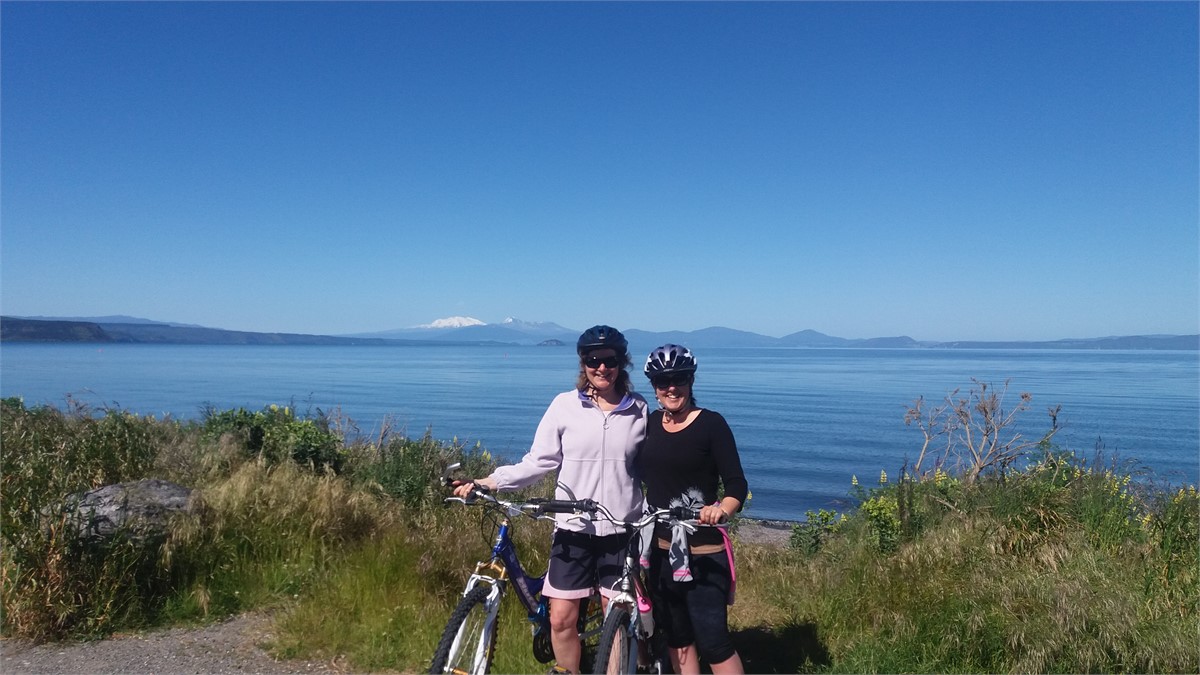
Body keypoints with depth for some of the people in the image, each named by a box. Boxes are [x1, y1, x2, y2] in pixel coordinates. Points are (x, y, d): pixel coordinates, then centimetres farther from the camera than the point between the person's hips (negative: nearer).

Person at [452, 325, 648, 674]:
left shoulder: (639, 410, 1)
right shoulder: (565, 405, -4)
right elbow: (539, 461, -4)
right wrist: (489, 482, -15)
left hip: (622, 530, 1)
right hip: (574, 528, 0)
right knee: (561, 618, 3)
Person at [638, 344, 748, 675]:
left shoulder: (711, 423, -9)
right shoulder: (650, 423, 6)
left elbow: (737, 484, -12)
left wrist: (722, 508, -32)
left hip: (703, 551, -5)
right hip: (660, 547, 5)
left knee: (712, 641, -6)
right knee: (677, 640, 14)